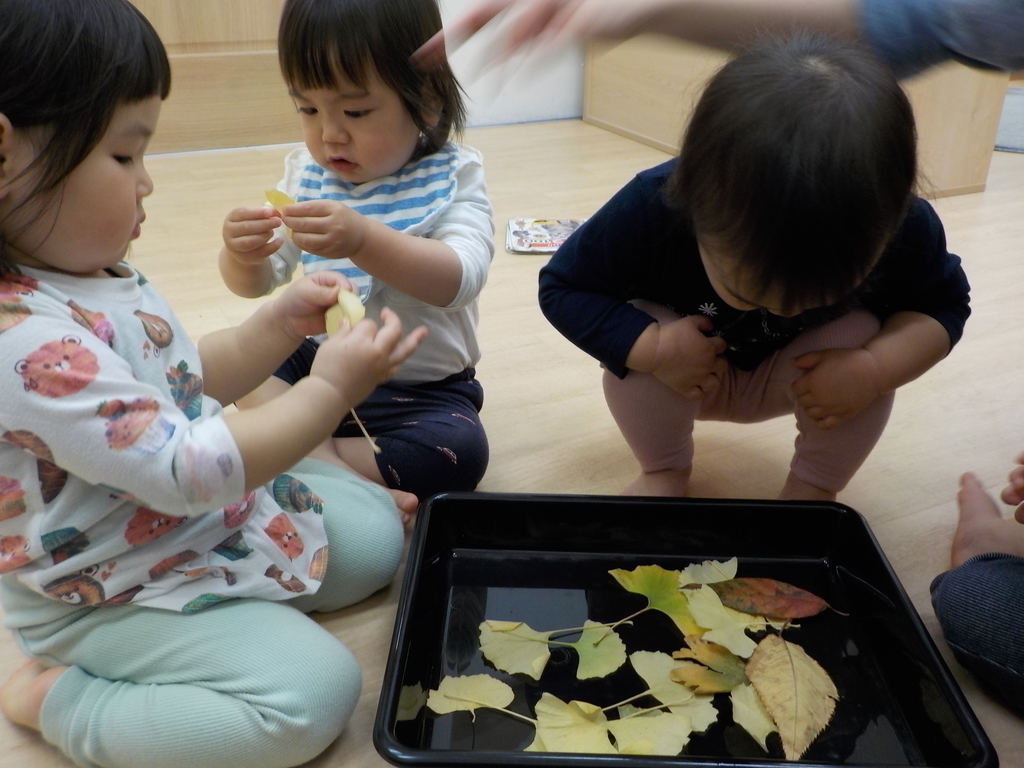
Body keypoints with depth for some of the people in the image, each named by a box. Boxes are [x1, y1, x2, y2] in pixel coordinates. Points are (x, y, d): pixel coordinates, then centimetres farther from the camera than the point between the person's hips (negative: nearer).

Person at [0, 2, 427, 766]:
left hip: (223, 513, 9)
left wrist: (276, 327, -6)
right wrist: (329, 390, -26)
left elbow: (188, 381, 10)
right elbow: (189, 470, -33)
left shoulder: (96, 278, -1)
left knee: (375, 532, 13)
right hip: (115, 600, -9)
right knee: (313, 692, -19)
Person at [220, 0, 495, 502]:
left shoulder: (453, 177, -12)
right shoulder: (304, 172, 0)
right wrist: (242, 256, -24)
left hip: (424, 390, -4)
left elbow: (460, 279, -29)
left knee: (459, 450, -30)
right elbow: (257, 285, 1)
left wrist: (363, 239, -44)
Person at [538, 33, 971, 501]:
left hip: (792, 379, 1)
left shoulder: (903, 230, -29)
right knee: (636, 334, -31)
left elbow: (945, 305, -11)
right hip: (683, 375, -1)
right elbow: (561, 288, -23)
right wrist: (652, 347, -39)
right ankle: (665, 472, -2)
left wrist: (874, 371, -33)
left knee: (863, 332, -27)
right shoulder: (651, 210, -35)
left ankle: (813, 488, -3)